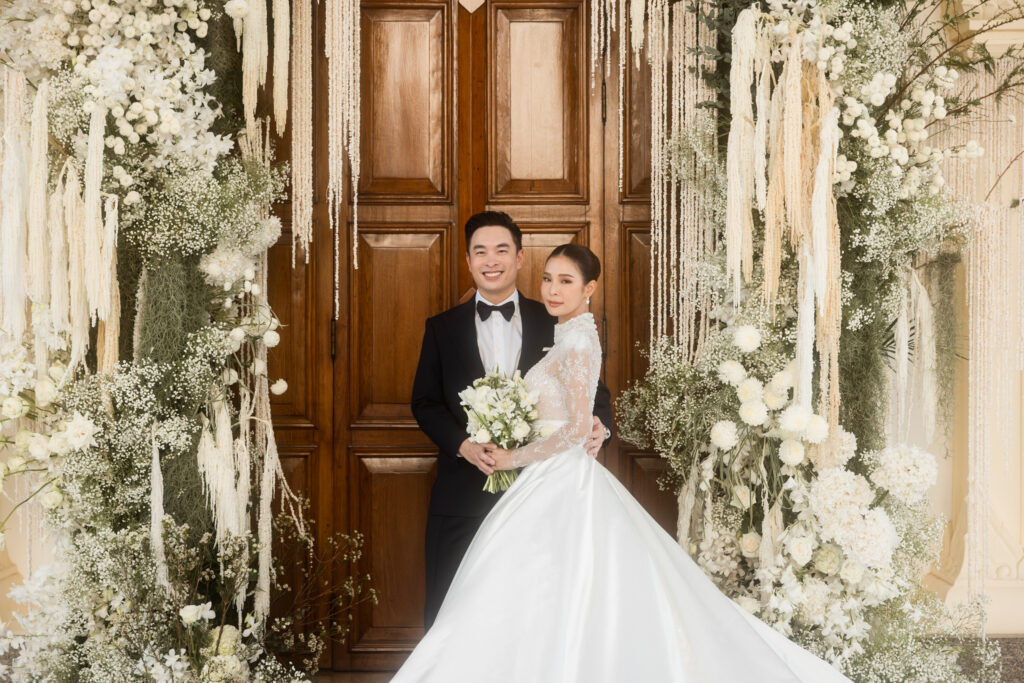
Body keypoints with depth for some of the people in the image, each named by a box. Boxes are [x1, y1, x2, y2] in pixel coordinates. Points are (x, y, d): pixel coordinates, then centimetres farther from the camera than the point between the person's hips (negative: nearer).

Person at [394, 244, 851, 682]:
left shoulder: (576, 341, -14)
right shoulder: (575, 336, 14)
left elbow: (578, 427, -21)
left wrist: (515, 458, -13)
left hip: (561, 483, -9)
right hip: (561, 479, 9)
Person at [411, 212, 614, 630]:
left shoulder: (554, 323, 5)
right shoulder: (442, 328, 7)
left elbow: (591, 389, 6)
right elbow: (425, 402, 5)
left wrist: (599, 423, -17)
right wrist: (463, 445, -12)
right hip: (462, 496, 0)